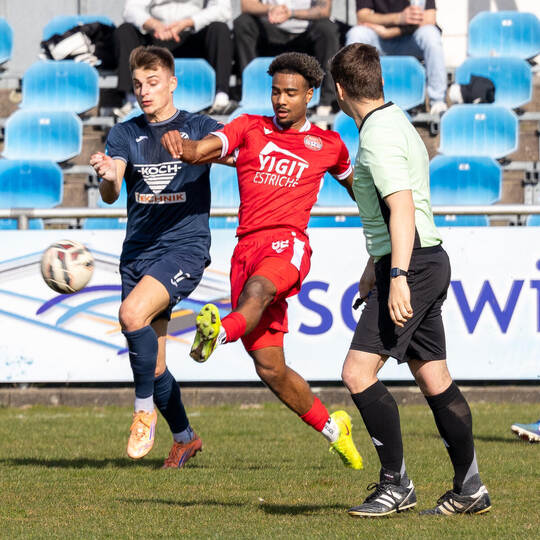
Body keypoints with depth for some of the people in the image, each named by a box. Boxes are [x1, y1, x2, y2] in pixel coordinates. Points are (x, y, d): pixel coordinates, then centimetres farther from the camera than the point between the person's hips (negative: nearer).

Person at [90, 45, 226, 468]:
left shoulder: (199, 128, 2)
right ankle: (184, 437, 29)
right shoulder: (125, 135, 7)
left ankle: (145, 409, -12)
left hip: (185, 247, -4)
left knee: (133, 314, -29)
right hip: (138, 253, 4)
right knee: (153, 366, 7)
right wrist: (108, 177, -31)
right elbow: (110, 195, -7)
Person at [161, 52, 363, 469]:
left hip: (288, 243, -3)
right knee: (270, 368, 0)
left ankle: (216, 335, -70)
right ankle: (331, 427, 19)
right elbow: (200, 151, 0)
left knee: (258, 289, -39)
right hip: (247, 246, 3)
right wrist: (179, 145, -23)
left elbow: (355, 183, 37)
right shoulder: (250, 128, 16)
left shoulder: (328, 145, 17)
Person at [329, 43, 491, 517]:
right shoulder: (395, 121, 17)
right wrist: (375, 268, 35)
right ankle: (469, 489, 17)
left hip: (412, 265, -10)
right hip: (428, 262, 10)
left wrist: (398, 276, -32)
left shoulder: (378, 137, -15)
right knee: (435, 379, 13)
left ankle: (396, 485, -9)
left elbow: (402, 207, -25)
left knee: (359, 371, -12)